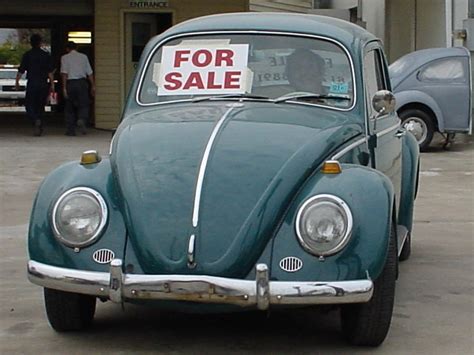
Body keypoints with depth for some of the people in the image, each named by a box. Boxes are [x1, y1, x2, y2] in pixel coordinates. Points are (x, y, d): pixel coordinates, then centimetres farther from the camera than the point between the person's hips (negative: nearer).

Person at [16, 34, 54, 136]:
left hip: (31, 84, -2)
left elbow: (21, 71, -2)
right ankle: (39, 128, 11)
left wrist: (17, 82, 10)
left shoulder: (27, 55, -2)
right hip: (43, 84, 2)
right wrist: (52, 84, 5)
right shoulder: (46, 55, 3)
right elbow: (50, 72, 0)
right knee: (40, 106, 11)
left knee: (29, 105, 3)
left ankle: (36, 120, -24)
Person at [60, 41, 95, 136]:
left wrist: (64, 88, -9)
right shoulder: (83, 57, 11)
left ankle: (70, 130, 10)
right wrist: (93, 86, 11)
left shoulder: (65, 58, 5)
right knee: (84, 105, 4)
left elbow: (64, 73, -6)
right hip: (82, 82, 1)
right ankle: (82, 120, -25)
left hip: (70, 83, -1)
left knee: (69, 107, 9)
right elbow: (89, 73, 8)